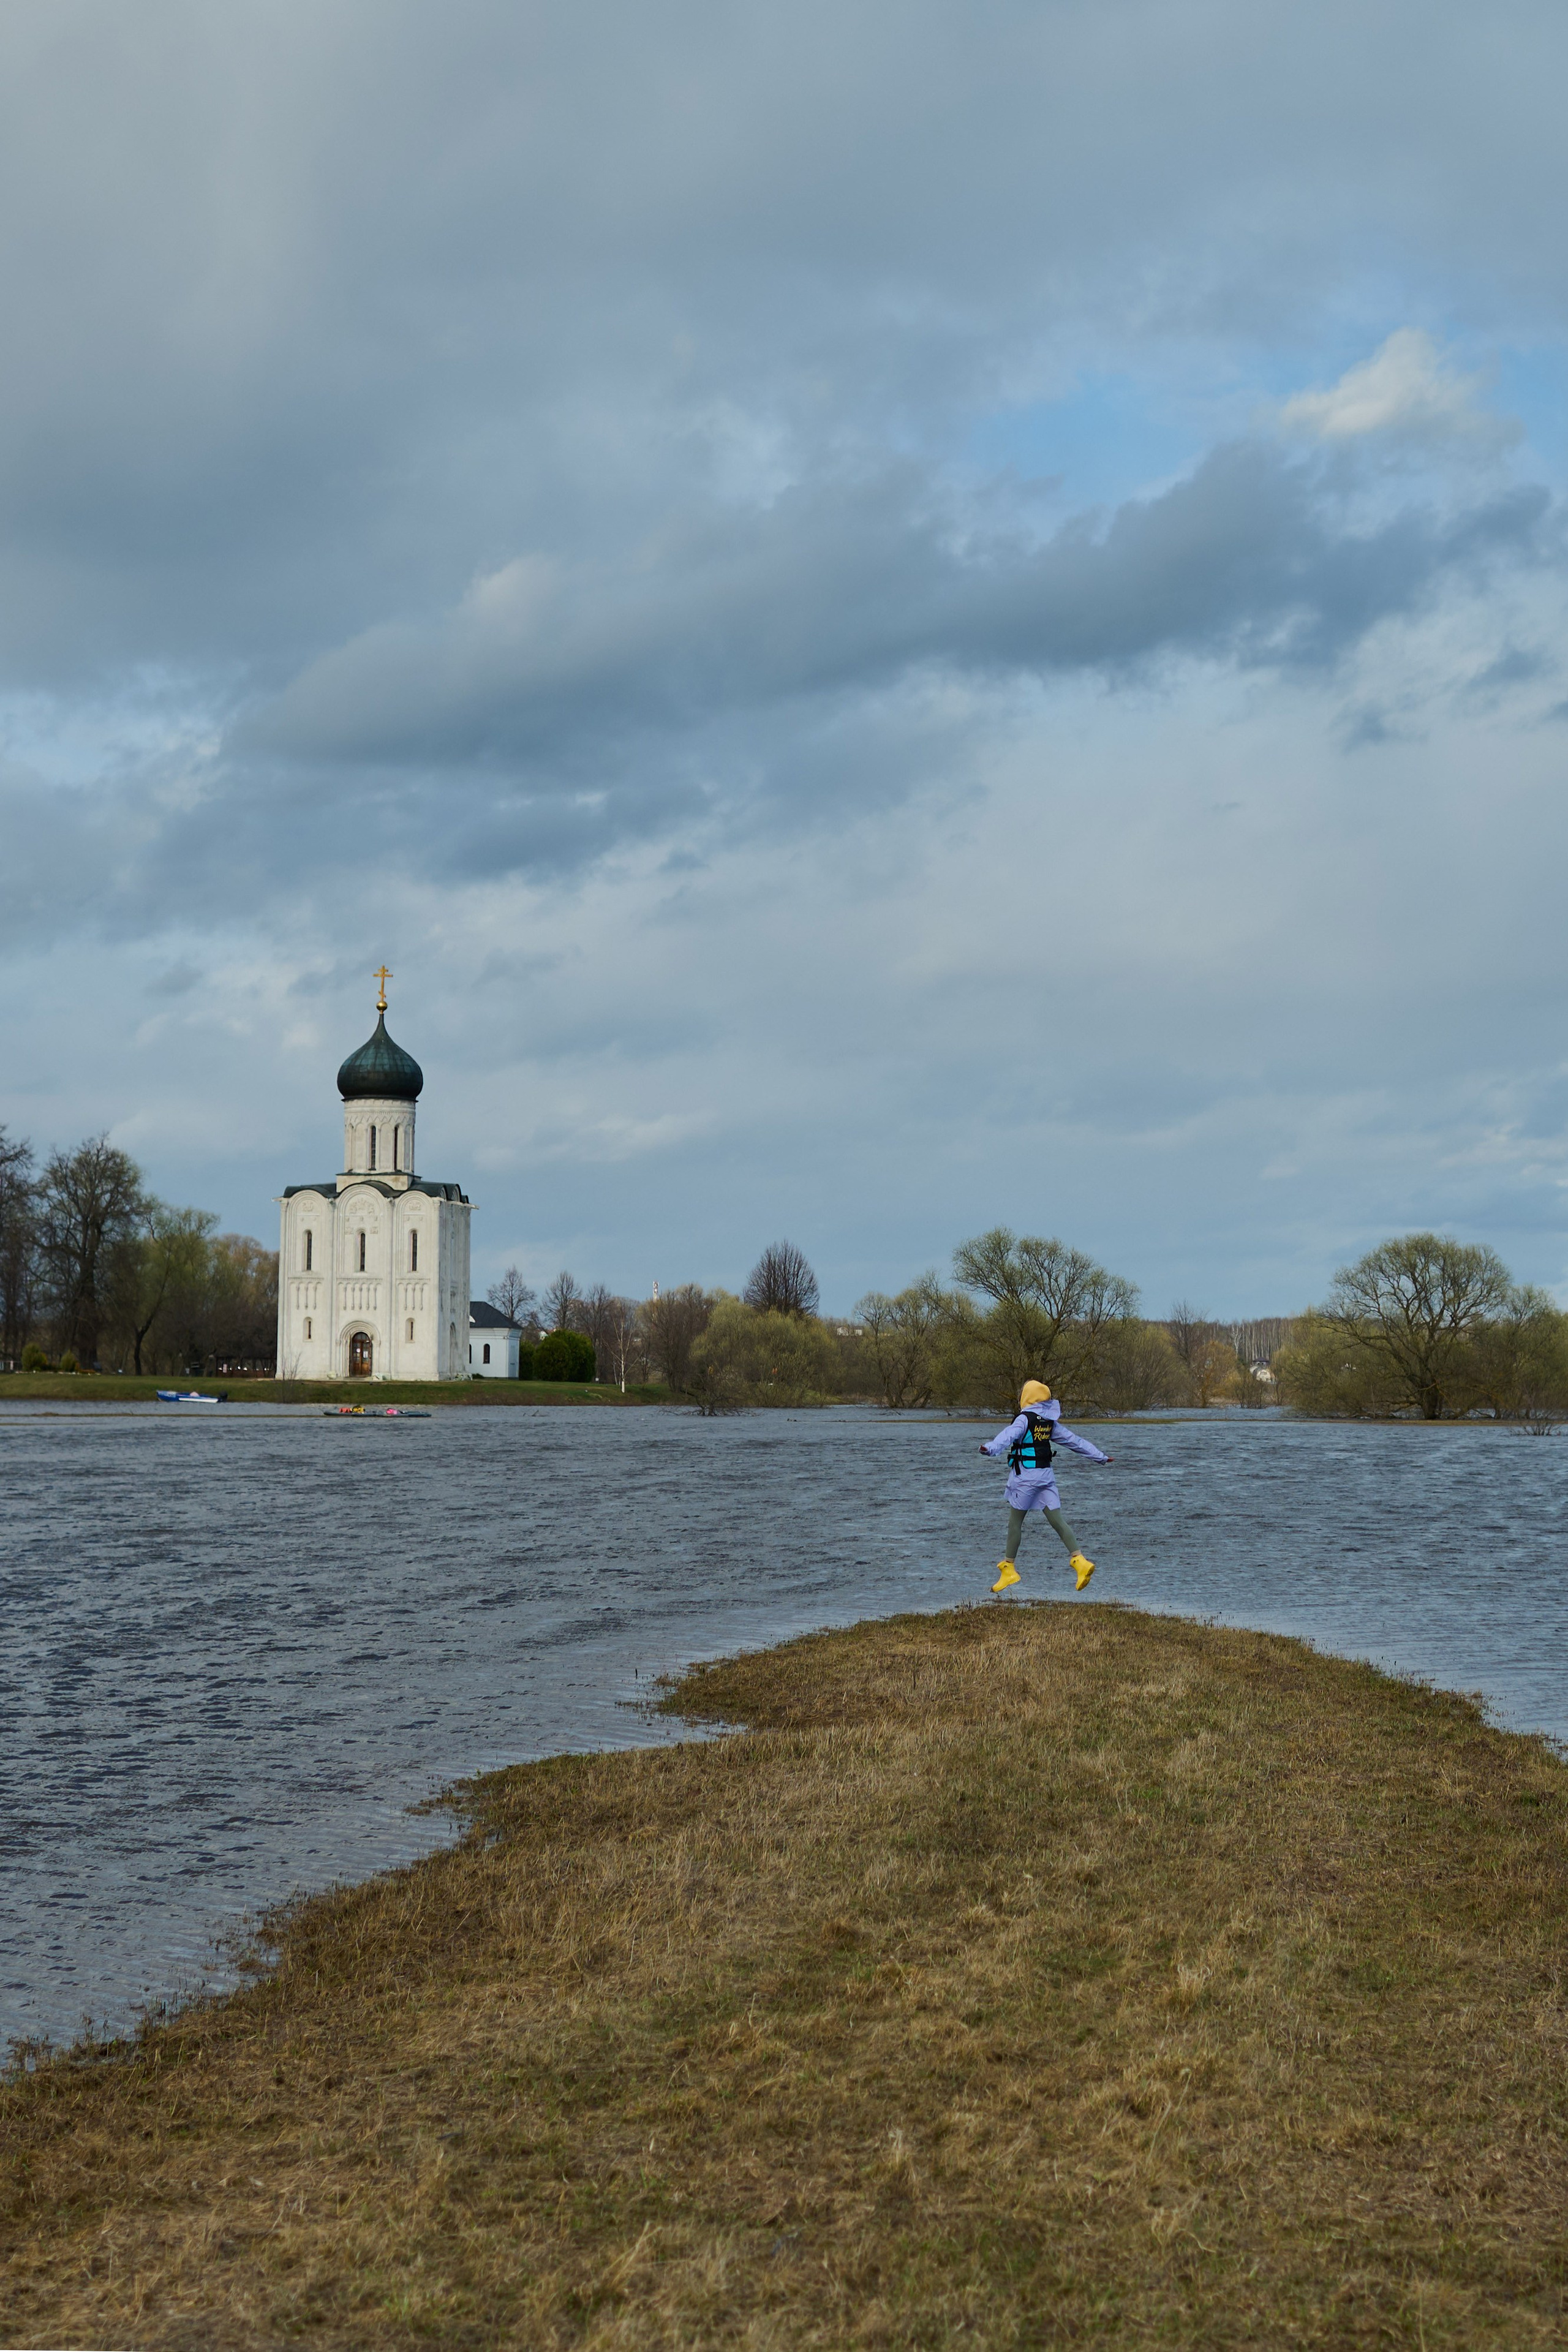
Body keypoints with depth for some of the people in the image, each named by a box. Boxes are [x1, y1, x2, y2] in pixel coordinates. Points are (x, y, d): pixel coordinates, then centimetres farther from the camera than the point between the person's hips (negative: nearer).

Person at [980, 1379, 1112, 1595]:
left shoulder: (1025, 1418, -10)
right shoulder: (1049, 1421, 11)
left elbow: (1009, 1435, -30)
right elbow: (1073, 1440, 19)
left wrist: (991, 1448, -47)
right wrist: (1099, 1456, 30)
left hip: (1026, 1476, -7)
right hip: (1046, 1474, 7)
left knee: (1015, 1522, 4)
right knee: (1057, 1520, 3)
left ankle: (1009, 1569, 11)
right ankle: (1079, 1560, -11)